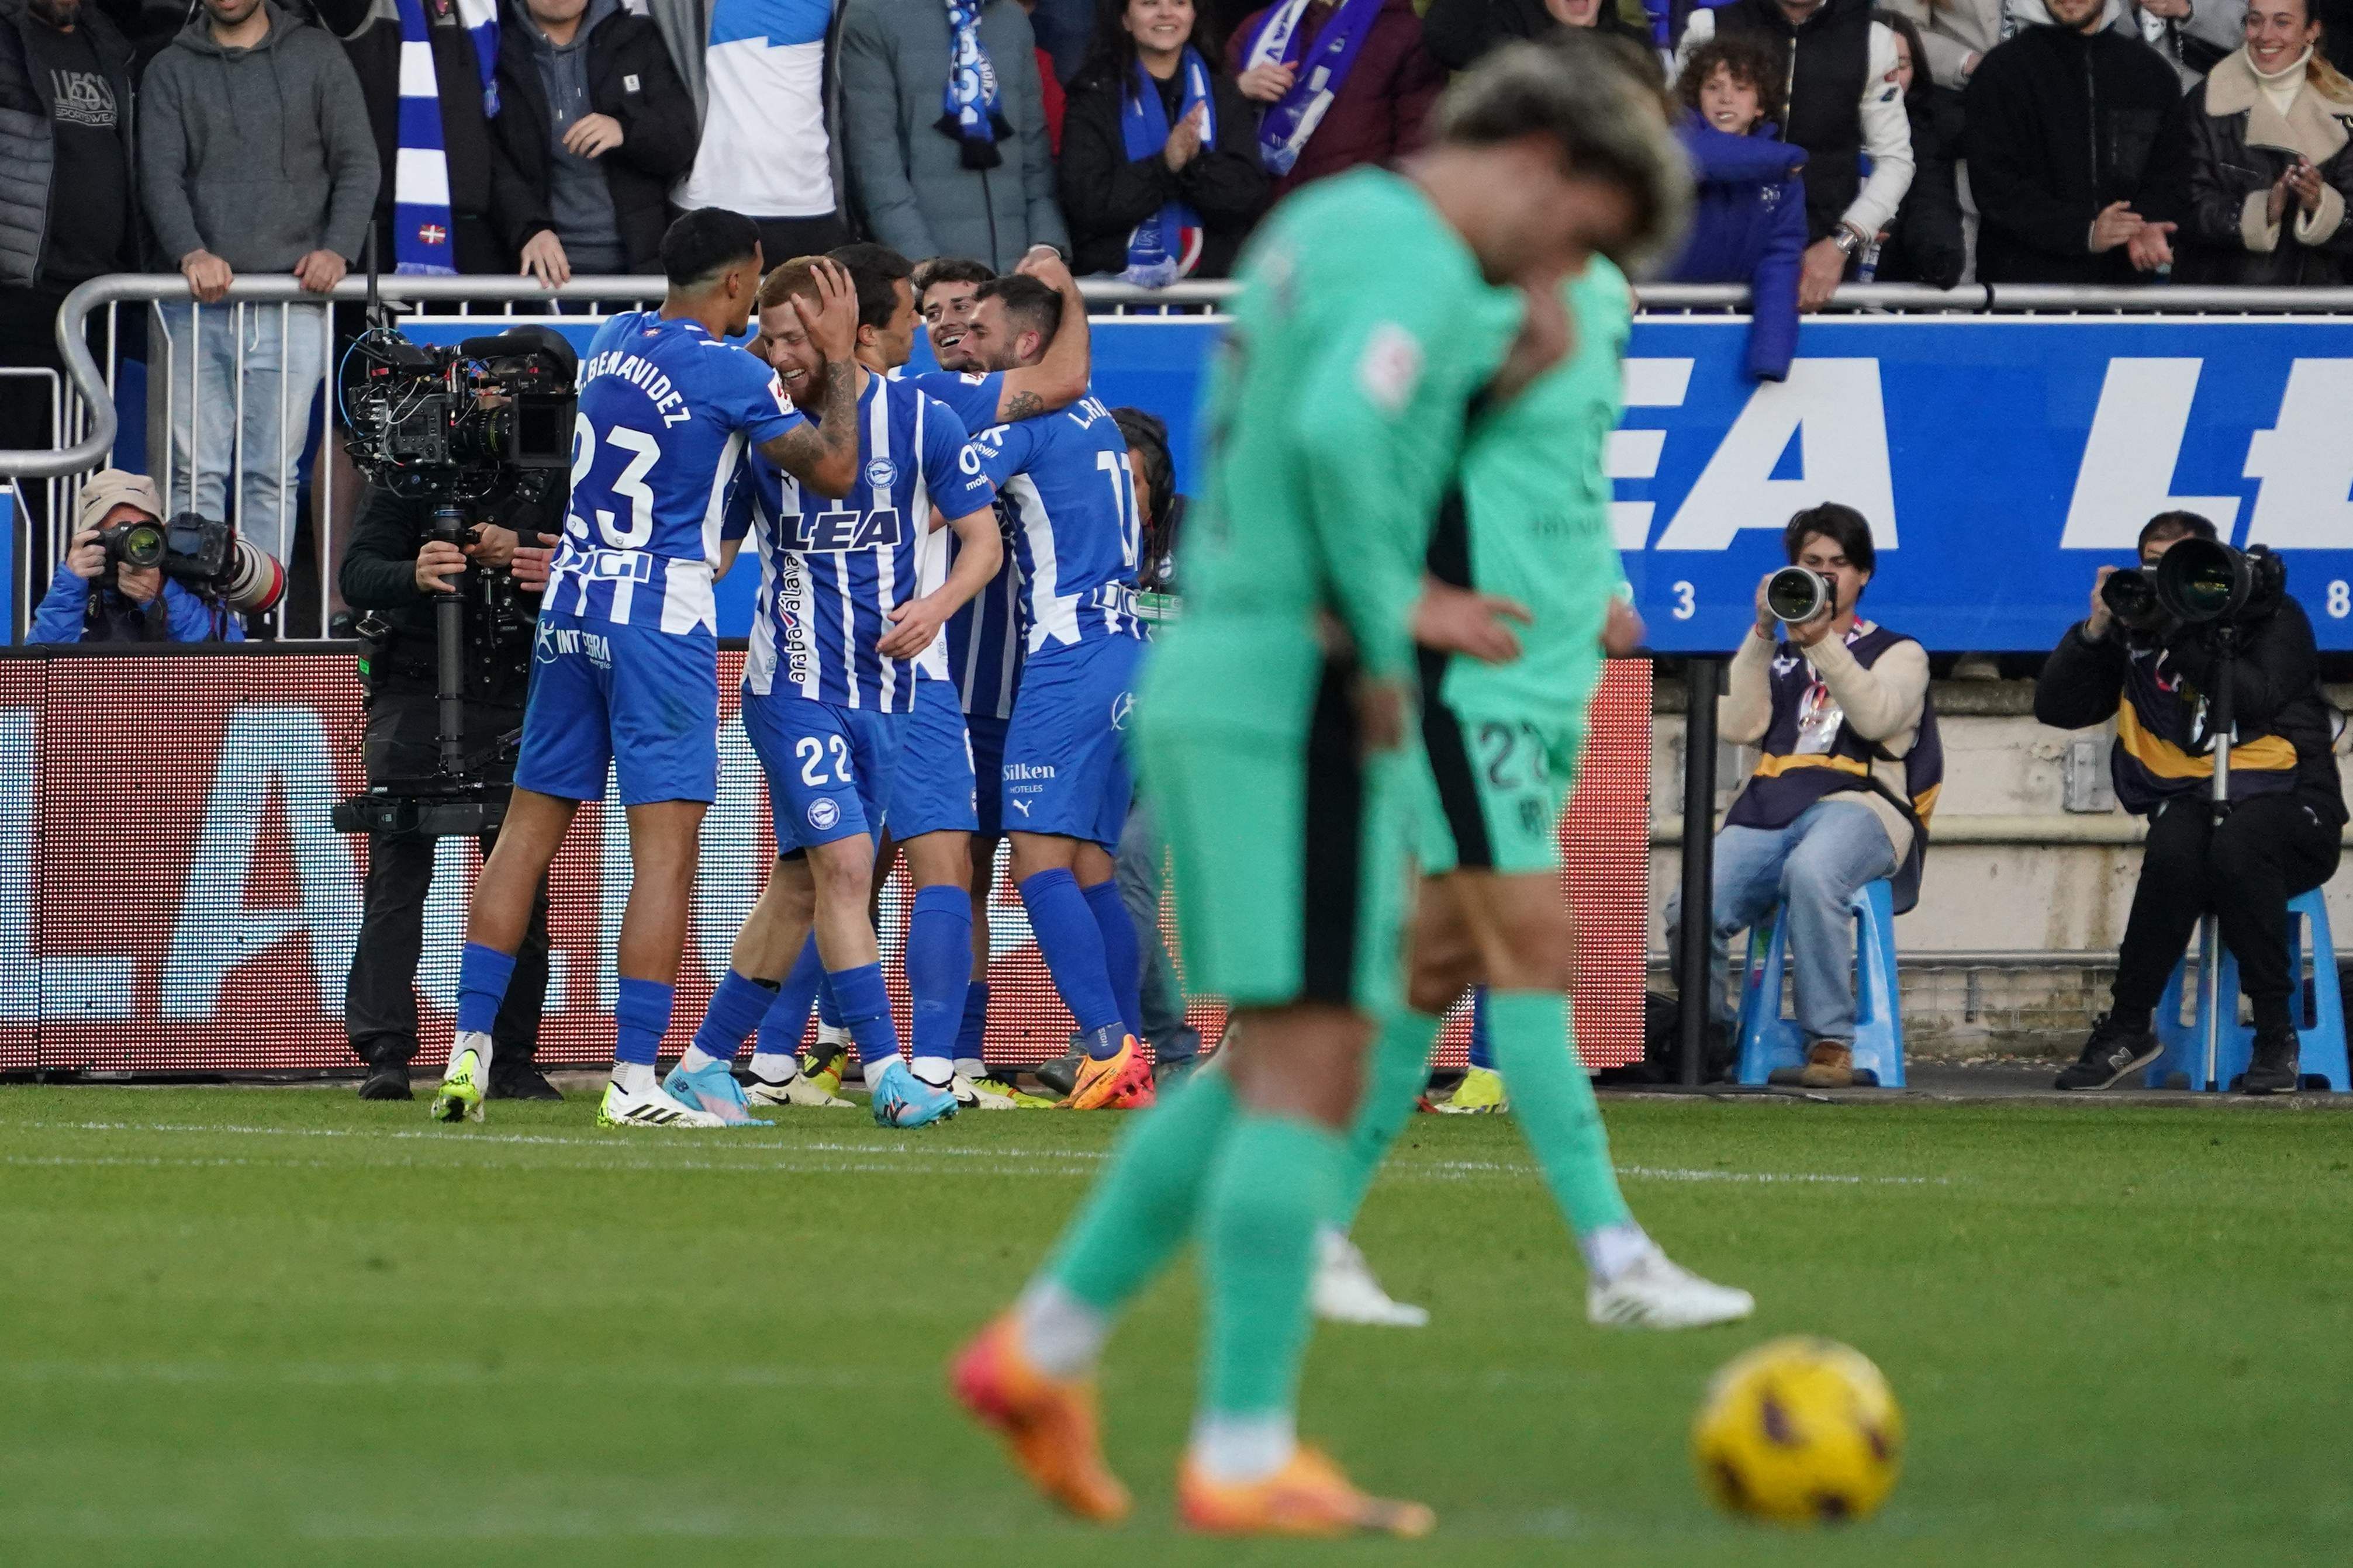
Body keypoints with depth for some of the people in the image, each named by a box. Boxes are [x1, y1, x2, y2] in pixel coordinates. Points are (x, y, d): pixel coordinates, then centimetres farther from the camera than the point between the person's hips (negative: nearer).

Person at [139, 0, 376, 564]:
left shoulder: (317, 56, 11)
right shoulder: (172, 69, 11)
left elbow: (357, 164, 7)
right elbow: (159, 175, 1)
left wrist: (338, 248, -9)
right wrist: (191, 253, -16)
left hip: (293, 300, 0)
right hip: (198, 306, 0)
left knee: (272, 475, -3)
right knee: (196, 471, -4)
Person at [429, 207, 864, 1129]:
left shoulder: (611, 342, 11)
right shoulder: (726, 372, -10)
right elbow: (834, 472, -5)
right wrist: (839, 361, 6)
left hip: (569, 605, 7)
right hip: (661, 619, -7)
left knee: (529, 831, 11)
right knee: (666, 846, -6)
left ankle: (469, 1050, 7)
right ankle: (633, 1080, -12)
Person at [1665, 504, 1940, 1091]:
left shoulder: (1898, 653, 19)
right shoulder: (1777, 657, 28)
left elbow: (1876, 717, -4)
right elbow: (1739, 725, 7)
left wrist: (1822, 644, -14)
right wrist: (1762, 635, 2)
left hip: (1859, 806, -3)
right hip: (1769, 810, 3)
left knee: (1810, 874, -42)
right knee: (1689, 913, -26)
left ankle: (1831, 1040, -32)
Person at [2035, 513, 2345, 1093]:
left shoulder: (2272, 618, 2)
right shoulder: (2133, 635, 13)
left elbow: (2258, 698, -16)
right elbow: (2056, 708, 9)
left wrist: (2180, 637, -18)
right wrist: (2096, 629, -4)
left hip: (2283, 793, -3)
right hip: (2189, 799, 3)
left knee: (2233, 848, -38)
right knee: (2174, 850, -35)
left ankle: (2276, 1035, -27)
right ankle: (2127, 1029, -24)